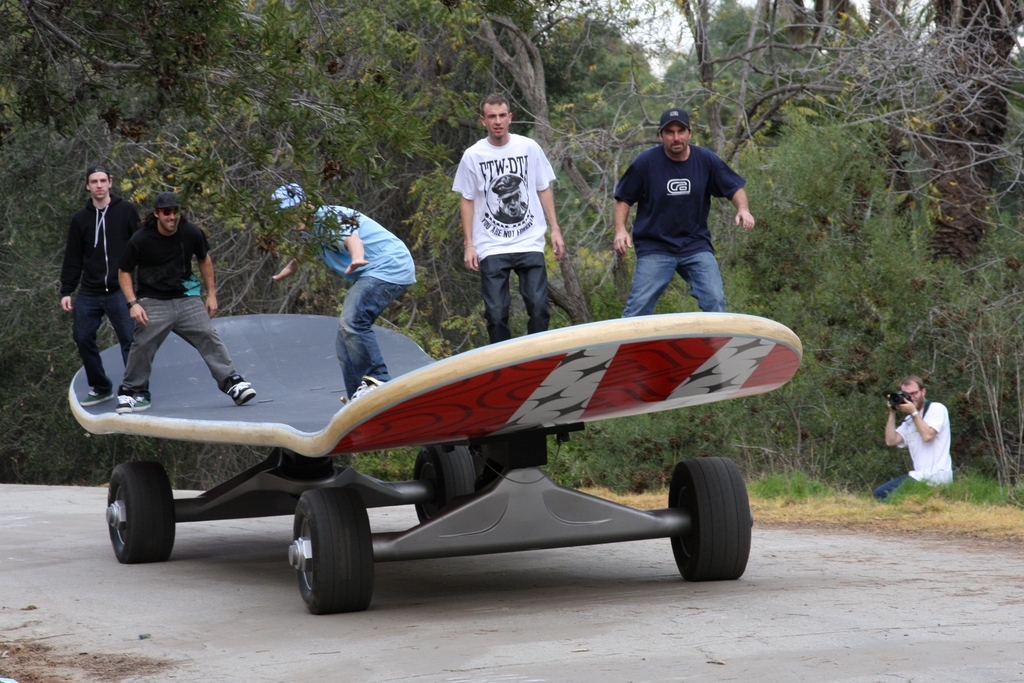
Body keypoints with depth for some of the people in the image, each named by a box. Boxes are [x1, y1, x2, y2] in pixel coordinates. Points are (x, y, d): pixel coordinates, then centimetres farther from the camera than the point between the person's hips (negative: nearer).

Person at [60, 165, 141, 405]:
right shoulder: (81, 218, 9)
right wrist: (66, 291, 6)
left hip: (120, 291, -4)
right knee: (83, 338, 5)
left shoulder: (126, 211, 1)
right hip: (88, 293, 4)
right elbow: (73, 259, 11)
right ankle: (101, 388, 20)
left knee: (129, 340, -8)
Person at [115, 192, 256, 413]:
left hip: (187, 299, 2)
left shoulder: (191, 233, -4)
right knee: (142, 346, -8)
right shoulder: (141, 240, -12)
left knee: (208, 337, -10)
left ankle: (232, 382, -8)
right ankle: (132, 392, 10)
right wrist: (132, 304, -12)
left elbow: (204, 259, 14)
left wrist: (211, 294, 12)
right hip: (153, 302, -2)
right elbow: (124, 271, -2)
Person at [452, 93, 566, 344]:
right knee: (496, 313, -4)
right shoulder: (473, 156, 2)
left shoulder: (529, 148, 5)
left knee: (538, 306, -8)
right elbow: (467, 201, 8)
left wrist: (555, 230, 7)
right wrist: (469, 245, 2)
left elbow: (544, 190, 12)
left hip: (530, 244, 1)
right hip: (491, 249, 0)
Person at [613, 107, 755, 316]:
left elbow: (734, 187, 9)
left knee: (715, 302, -6)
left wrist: (743, 209, -12)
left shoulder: (706, 160, 0)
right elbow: (623, 199, 2)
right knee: (638, 308, -8)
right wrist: (620, 230, -13)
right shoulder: (645, 163, -5)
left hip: (697, 246, 2)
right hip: (654, 247, -2)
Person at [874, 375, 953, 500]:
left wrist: (914, 412, -9)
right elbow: (891, 441, 7)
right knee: (880, 493, 5)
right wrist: (892, 413, 4)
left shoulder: (937, 409, -1)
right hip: (921, 475, 9)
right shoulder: (908, 420, 18)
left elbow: (927, 435, -16)